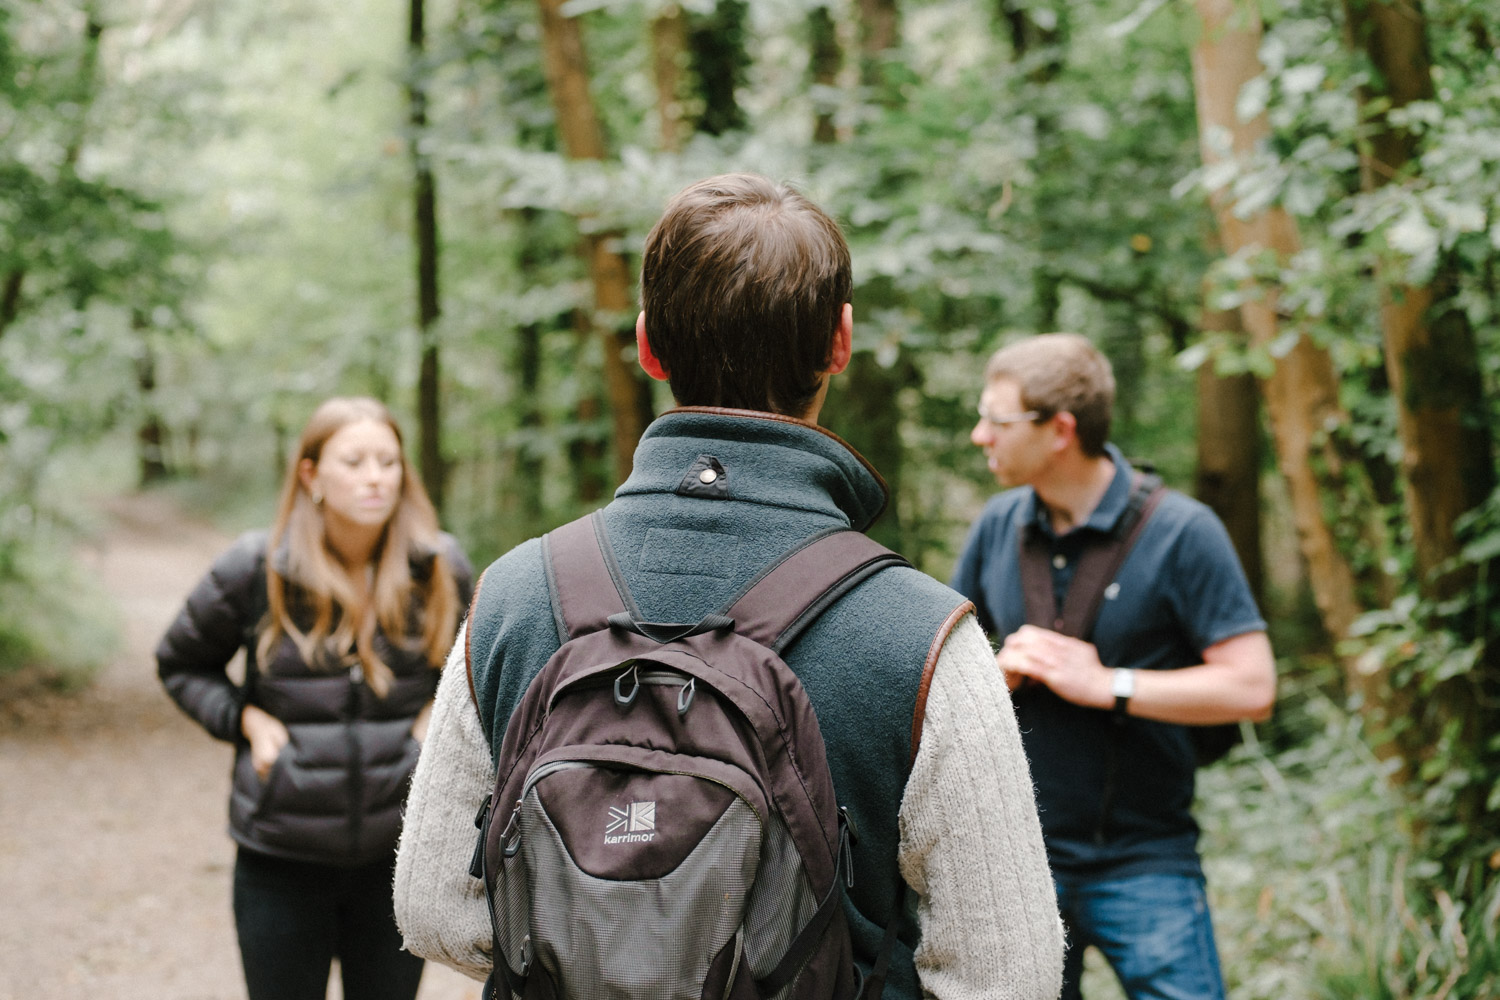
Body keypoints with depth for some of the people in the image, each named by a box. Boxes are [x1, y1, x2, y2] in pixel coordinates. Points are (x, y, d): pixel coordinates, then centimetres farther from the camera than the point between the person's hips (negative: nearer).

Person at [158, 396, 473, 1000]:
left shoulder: (438, 569, -3)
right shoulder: (255, 571, -8)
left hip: (397, 853, 2)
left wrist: (438, 713, -1)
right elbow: (181, 664, 8)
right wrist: (246, 718, -8)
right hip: (281, 858, -1)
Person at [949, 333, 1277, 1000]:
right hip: (1018, 862, 4)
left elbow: (1252, 687, -14)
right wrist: (998, 669, -8)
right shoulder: (999, 525, 4)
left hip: (1142, 864, -4)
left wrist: (1102, 684, -17)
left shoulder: (1180, 531, -10)